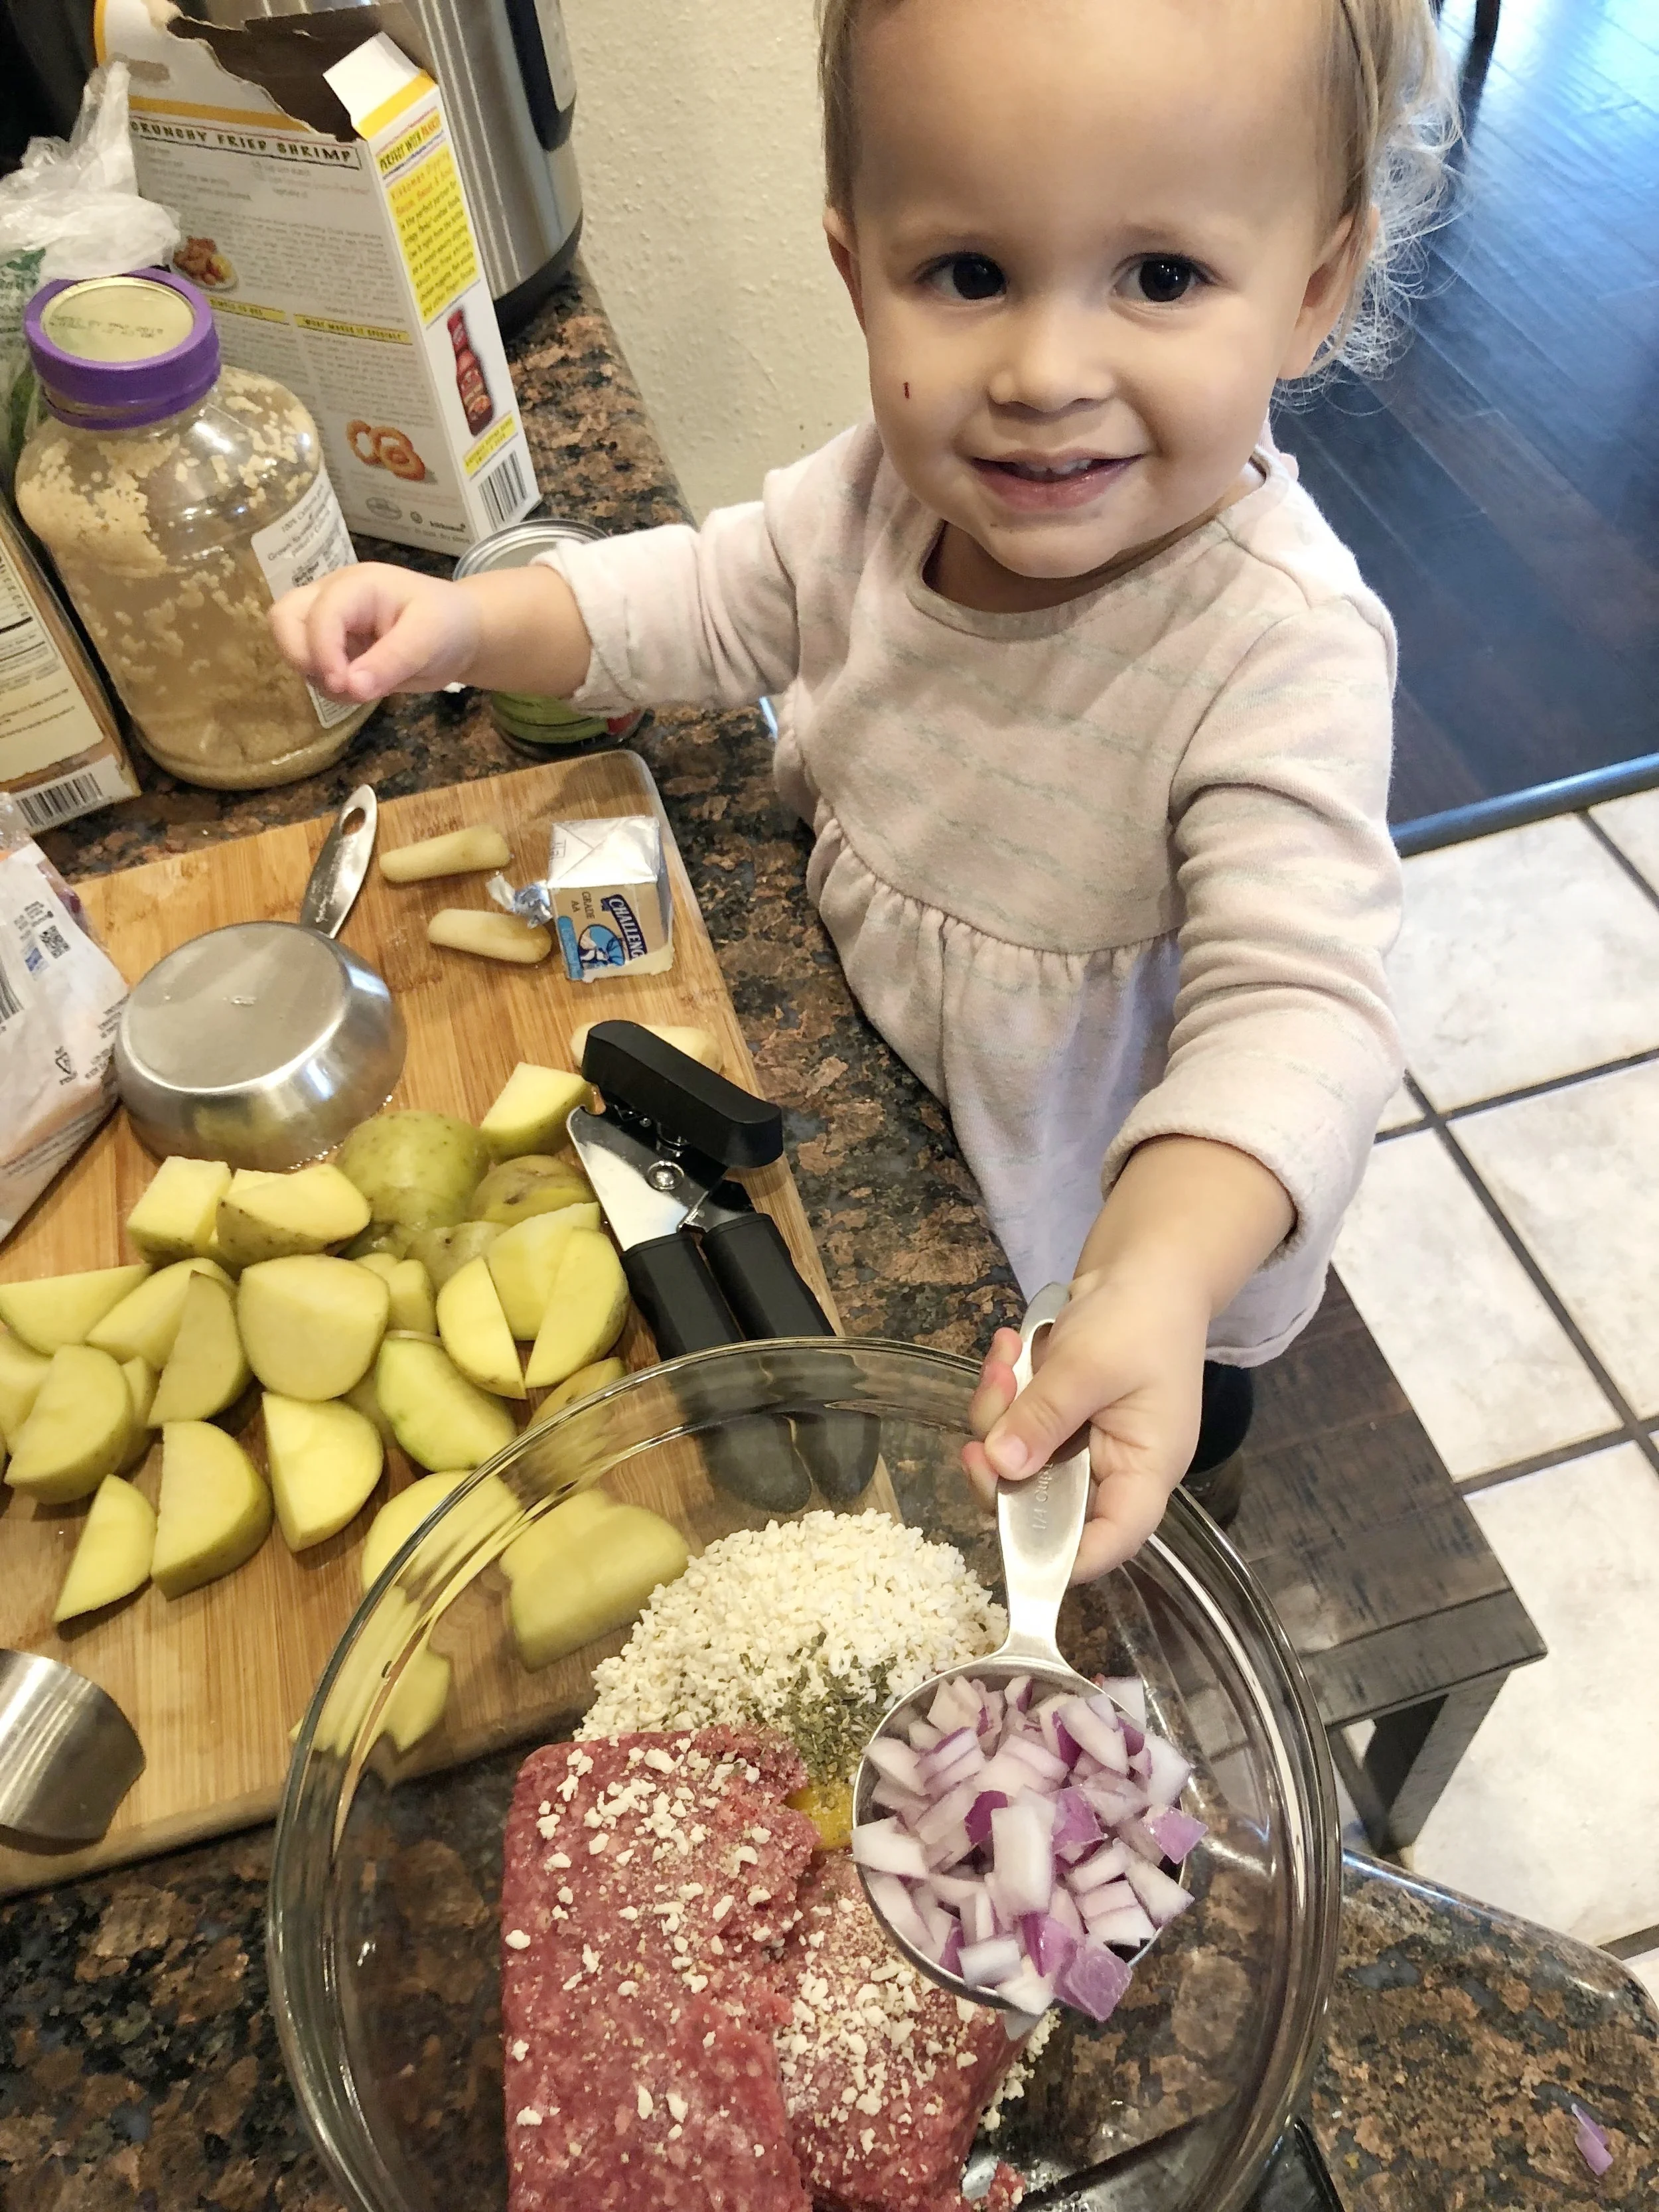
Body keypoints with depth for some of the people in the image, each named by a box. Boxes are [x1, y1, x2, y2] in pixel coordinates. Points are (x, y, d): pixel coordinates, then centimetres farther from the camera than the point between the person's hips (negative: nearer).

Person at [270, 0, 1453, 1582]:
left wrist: (1153, 1290, -59)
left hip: (1129, 1258, -4)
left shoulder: (1280, 647, -36)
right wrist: (468, 622, -17)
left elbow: (1292, 1014, -41)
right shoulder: (896, 486, -18)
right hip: (867, 1143, 5)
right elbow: (711, 602, -1)